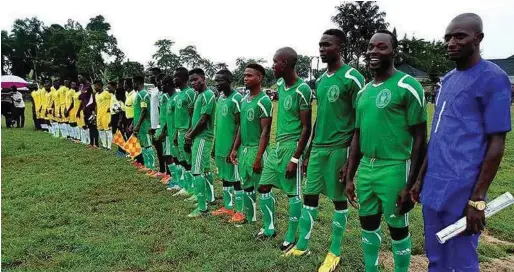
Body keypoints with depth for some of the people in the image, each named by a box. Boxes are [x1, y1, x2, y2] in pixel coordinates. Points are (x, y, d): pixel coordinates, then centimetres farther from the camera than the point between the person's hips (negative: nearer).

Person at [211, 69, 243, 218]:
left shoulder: (236, 98, -13)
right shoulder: (219, 98, 13)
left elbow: (239, 126, -15)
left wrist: (233, 149, -17)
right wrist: (215, 145, 18)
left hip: (231, 147, -8)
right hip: (220, 146, 8)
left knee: (235, 179, 0)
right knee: (225, 177, 15)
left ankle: (240, 211, 10)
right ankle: (228, 207, 27)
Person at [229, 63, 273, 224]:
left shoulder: (264, 101, -14)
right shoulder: (244, 100, 11)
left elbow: (265, 131, -17)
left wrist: (258, 157, -20)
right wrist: (235, 148, 13)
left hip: (256, 149, -8)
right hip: (243, 148, 8)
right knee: (246, 185, 18)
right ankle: (248, 215, 33)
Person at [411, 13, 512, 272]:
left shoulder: (492, 79, -9)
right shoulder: (447, 79, 14)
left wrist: (477, 199, -15)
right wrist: (420, 179, 16)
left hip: (461, 192, -7)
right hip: (433, 189, 7)